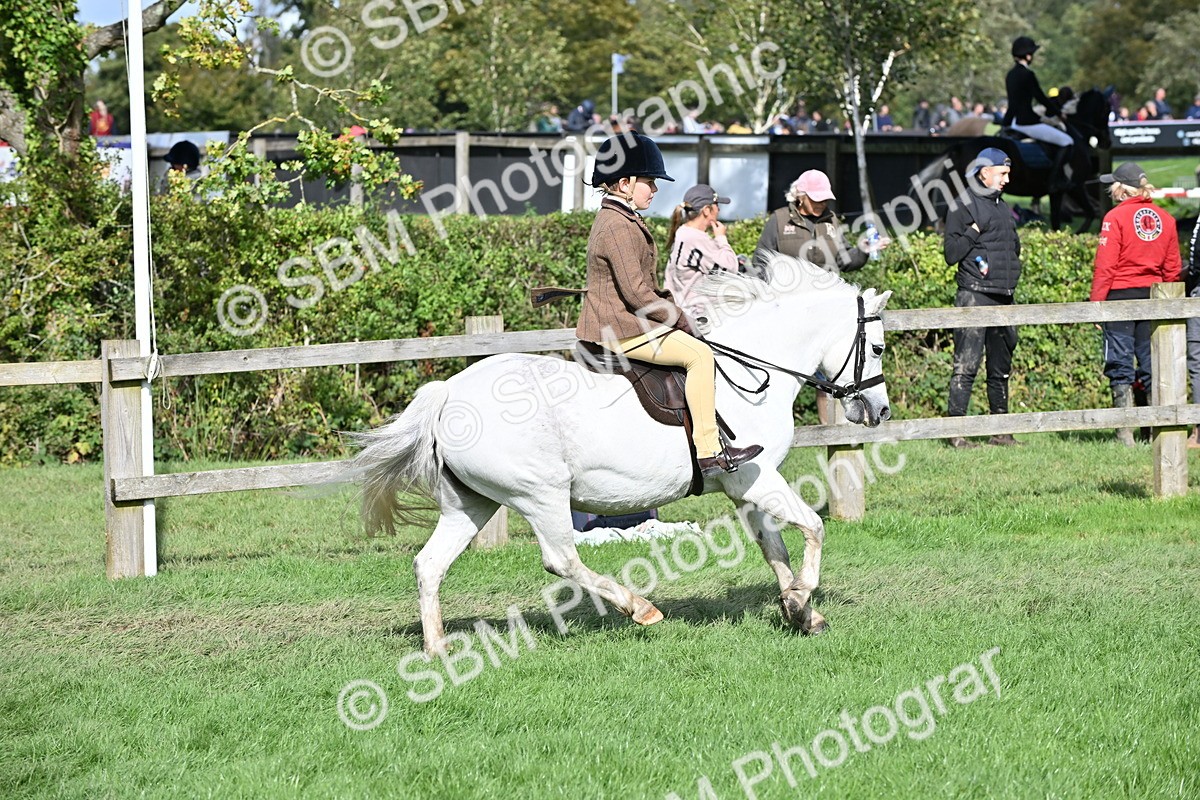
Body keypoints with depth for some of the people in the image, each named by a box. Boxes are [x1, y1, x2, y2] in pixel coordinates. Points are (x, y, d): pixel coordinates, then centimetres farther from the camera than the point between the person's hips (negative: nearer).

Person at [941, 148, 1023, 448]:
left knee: (1001, 367, 11)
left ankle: (1000, 431, 16)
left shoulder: (1003, 208, 20)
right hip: (974, 296, -8)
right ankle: (957, 432, -12)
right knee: (966, 365, -11)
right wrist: (974, 230, -16)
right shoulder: (964, 206, -3)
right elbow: (951, 253, -10)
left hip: (1003, 298, 8)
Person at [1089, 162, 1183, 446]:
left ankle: (1126, 433, -6)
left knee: (1121, 365, -2)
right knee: (1151, 362, 9)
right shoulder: (1165, 218, 8)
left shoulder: (1116, 217, -7)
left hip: (1121, 294, -4)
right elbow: (1172, 267, 10)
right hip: (1153, 296, 4)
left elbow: (1105, 266, -11)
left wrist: (1095, 302, -7)